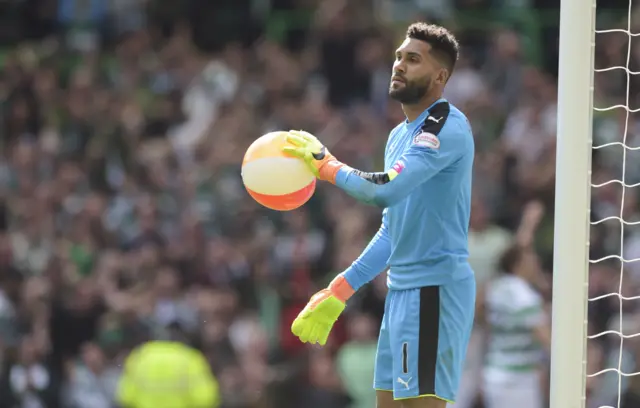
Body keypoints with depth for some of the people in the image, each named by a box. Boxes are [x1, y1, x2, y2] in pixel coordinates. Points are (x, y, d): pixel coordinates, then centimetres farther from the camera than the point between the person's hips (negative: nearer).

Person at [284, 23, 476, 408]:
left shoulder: (446, 126, -13)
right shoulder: (399, 135, 18)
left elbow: (386, 190, -26)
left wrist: (325, 163, -10)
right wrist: (338, 292, 23)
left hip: (435, 286, -10)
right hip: (402, 288, 10)